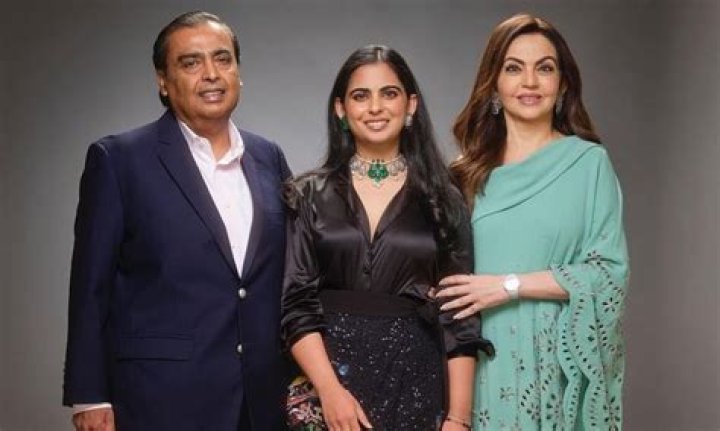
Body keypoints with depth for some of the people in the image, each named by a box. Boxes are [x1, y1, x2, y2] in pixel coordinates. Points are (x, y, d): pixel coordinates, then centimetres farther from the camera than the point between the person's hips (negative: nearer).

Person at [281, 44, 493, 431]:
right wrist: (330, 391, -15)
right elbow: (296, 303, -3)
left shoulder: (443, 200, 2)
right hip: (329, 370, 0)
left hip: (413, 380, 1)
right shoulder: (310, 195, 2)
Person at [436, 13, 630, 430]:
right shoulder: (470, 170, 8)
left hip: (557, 360, -2)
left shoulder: (589, 162, -1)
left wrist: (510, 285, -13)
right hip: (483, 357, 2)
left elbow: (610, 271, -7)